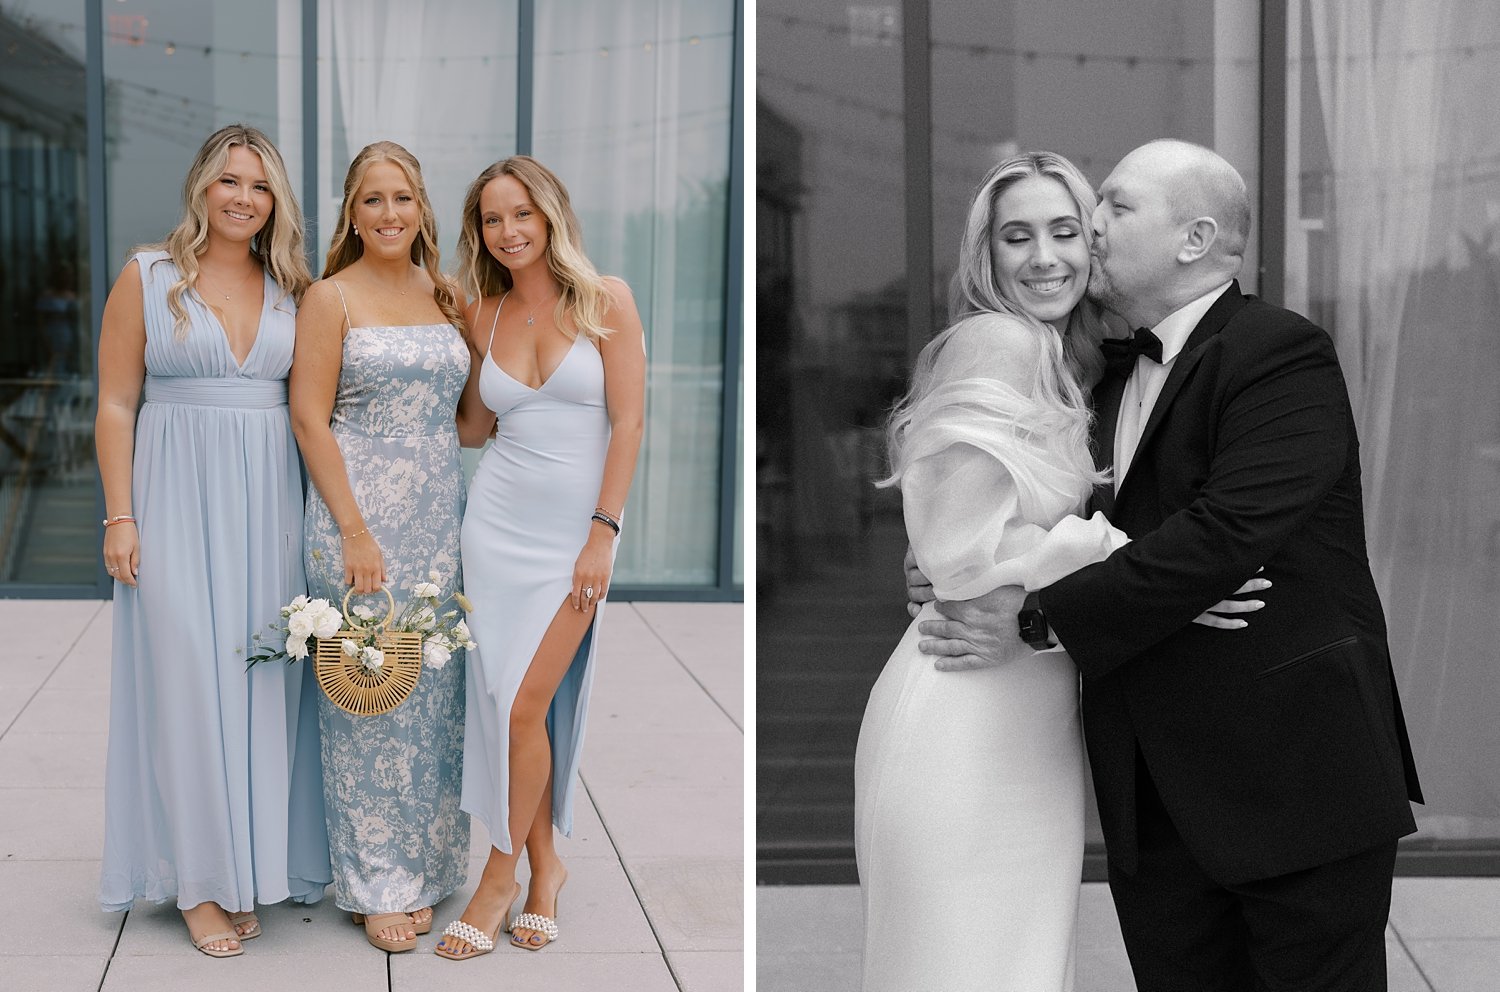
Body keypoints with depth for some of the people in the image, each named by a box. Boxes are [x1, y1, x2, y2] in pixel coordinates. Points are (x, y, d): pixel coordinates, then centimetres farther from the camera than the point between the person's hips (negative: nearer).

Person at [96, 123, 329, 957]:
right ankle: (201, 879, 7)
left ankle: (254, 865, 17)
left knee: (265, 680, 4)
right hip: (178, 502, -3)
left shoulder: (292, 289, 10)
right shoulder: (149, 276, 1)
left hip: (271, 505, 3)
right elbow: (117, 404, 0)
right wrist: (121, 517, -7)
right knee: (187, 678, -3)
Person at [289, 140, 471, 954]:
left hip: (439, 512, 5)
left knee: (433, 693, 9)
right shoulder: (331, 298, -4)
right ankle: (375, 885, 11)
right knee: (367, 695, 0)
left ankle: (419, 865, 21)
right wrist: (356, 532, -14)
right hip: (361, 506, -5)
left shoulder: (445, 298, 12)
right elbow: (310, 419, -10)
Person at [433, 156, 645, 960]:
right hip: (498, 521, 4)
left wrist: (603, 533, -13)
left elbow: (628, 421, -7)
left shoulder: (605, 300, -4)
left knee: (526, 706, -8)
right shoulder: (484, 316, 7)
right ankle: (545, 865, 18)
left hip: (574, 530, -4)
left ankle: (500, 878, 7)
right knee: (502, 700, 3)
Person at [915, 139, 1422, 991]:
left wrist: (1038, 619, -18)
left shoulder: (1283, 355, -11)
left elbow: (1226, 533, -23)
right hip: (1155, 796, 7)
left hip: (1294, 777, -7)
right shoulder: (1116, 377, 15)